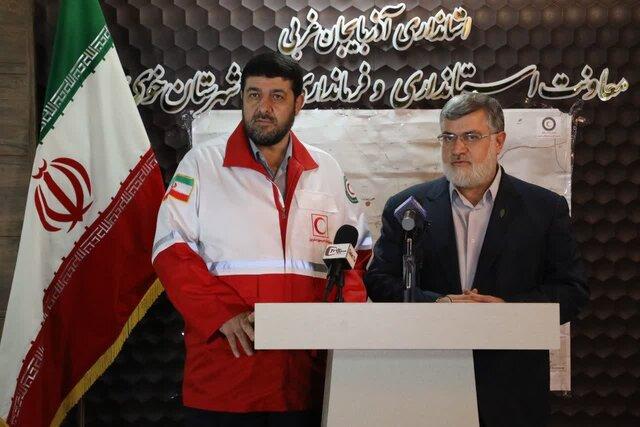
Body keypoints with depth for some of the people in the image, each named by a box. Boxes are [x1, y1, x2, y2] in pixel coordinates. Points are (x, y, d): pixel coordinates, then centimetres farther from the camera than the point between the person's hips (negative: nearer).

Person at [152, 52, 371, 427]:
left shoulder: (327, 171, 12)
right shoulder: (203, 164, 3)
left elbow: (357, 250, 17)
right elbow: (172, 249, -3)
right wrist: (222, 314, -16)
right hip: (224, 368, -2)